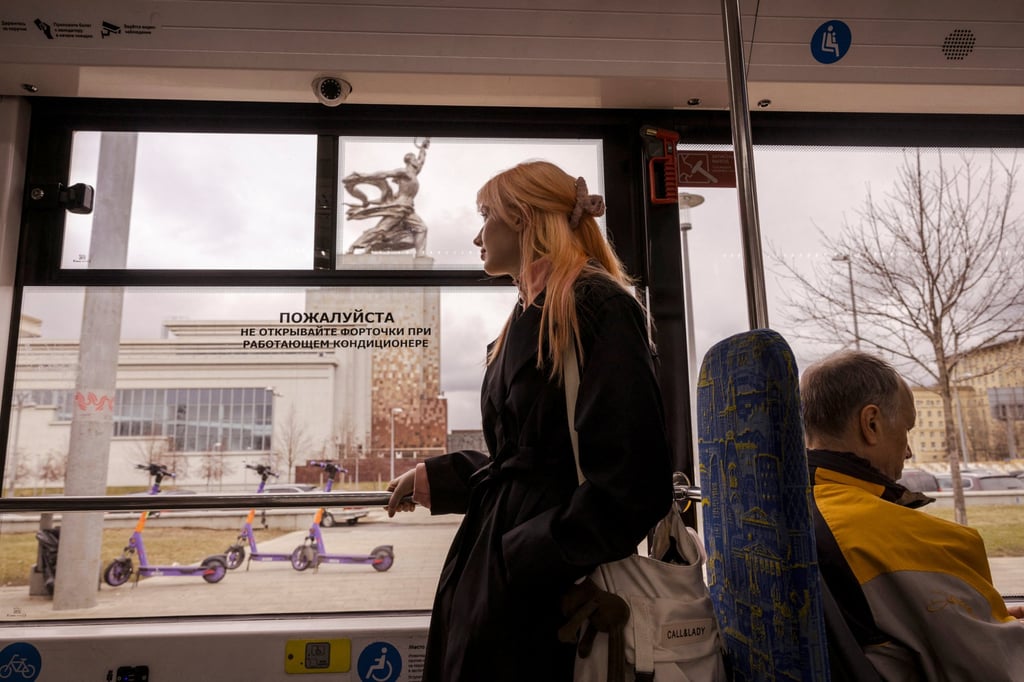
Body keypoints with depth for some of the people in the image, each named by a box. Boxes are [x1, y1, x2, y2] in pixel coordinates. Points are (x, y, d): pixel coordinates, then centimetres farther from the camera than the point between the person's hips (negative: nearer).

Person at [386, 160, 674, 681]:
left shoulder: (596, 306, -15)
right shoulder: (530, 318, 13)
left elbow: (632, 483, -21)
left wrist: (518, 560, -19)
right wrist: (435, 479, 15)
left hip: (547, 592, -8)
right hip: (496, 568, 8)